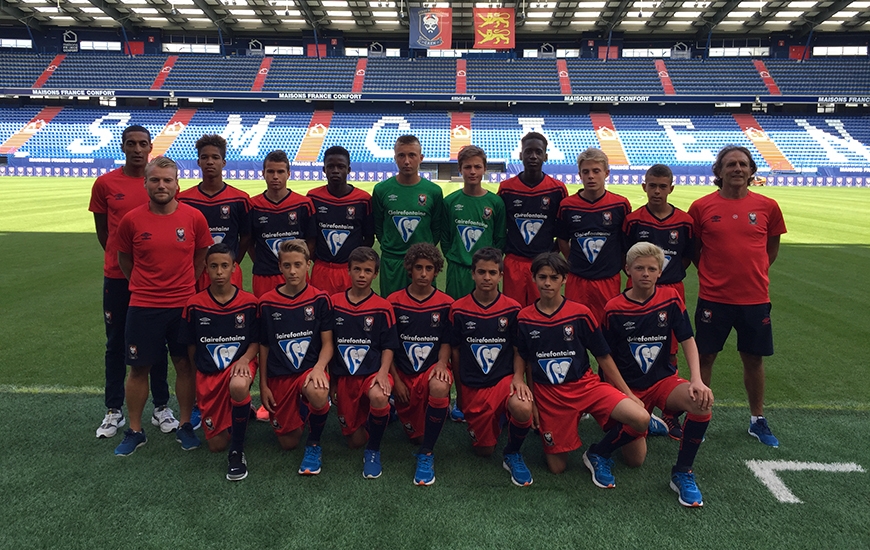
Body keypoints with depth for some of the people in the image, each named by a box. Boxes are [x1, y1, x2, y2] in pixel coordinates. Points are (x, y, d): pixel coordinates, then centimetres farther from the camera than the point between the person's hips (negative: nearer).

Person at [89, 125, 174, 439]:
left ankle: (161, 408, 20)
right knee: (116, 342, 9)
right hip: (117, 276, 0)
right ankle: (114, 411, 21)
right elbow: (102, 231, 7)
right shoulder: (105, 184, -1)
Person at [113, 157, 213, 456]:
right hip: (143, 306, 0)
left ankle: (185, 426, 23)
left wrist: (186, 284, 10)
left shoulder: (194, 217, -4)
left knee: (184, 364, 8)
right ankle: (134, 431, 23)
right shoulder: (131, 220, -5)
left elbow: (202, 255, 9)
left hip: (184, 304, 0)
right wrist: (142, 285, 13)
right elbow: (124, 258, 10)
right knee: (139, 367, 7)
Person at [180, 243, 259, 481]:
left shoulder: (249, 303, -5)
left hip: (239, 364, -2)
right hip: (208, 374, 2)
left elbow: (256, 342, 1)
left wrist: (244, 359, -17)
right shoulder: (194, 305, -3)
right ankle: (239, 409, 37)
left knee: (238, 386, -42)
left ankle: (237, 451, -21)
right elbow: (191, 347, 8)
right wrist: (201, 373, 8)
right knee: (216, 445, 2)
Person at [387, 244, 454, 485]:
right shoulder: (394, 301, 1)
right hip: (403, 372, 1)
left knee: (440, 386, -38)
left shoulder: (446, 303, 0)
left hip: (432, 368, -1)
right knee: (415, 435, -2)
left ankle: (426, 454, -21)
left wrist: (441, 363, -16)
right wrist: (396, 379, -5)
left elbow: (446, 342, 5)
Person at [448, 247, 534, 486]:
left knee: (523, 408, -34)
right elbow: (455, 351, 6)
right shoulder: (459, 309, -3)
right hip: (473, 386, 1)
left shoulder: (512, 309, -3)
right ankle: (494, 421, 40)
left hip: (504, 379, -1)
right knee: (484, 450, 5)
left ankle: (513, 455, -2)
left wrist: (518, 378, -13)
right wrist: (460, 391, 10)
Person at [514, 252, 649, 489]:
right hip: (548, 394, 0)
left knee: (640, 419, -23)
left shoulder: (580, 313, -6)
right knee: (557, 467, -1)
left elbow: (603, 356, 1)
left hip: (585, 384, 0)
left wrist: (628, 393, 0)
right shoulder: (524, 318, -2)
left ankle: (598, 454, 4)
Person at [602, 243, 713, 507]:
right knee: (635, 459, -10)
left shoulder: (670, 298, -3)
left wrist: (697, 380, -18)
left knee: (702, 402, -32)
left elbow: (687, 340, -4)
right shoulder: (613, 309, -8)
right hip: (629, 388, -1)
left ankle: (682, 473, -11)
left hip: (664, 380, 1)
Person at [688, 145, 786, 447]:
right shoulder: (701, 207, -4)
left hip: (755, 297, 2)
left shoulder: (767, 206, 1)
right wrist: (711, 273, 2)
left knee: (754, 359, 13)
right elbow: (692, 249, 6)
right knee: (705, 357, 6)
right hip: (713, 297, -2)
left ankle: (758, 421, 30)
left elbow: (772, 247, 14)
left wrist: (754, 273, 6)